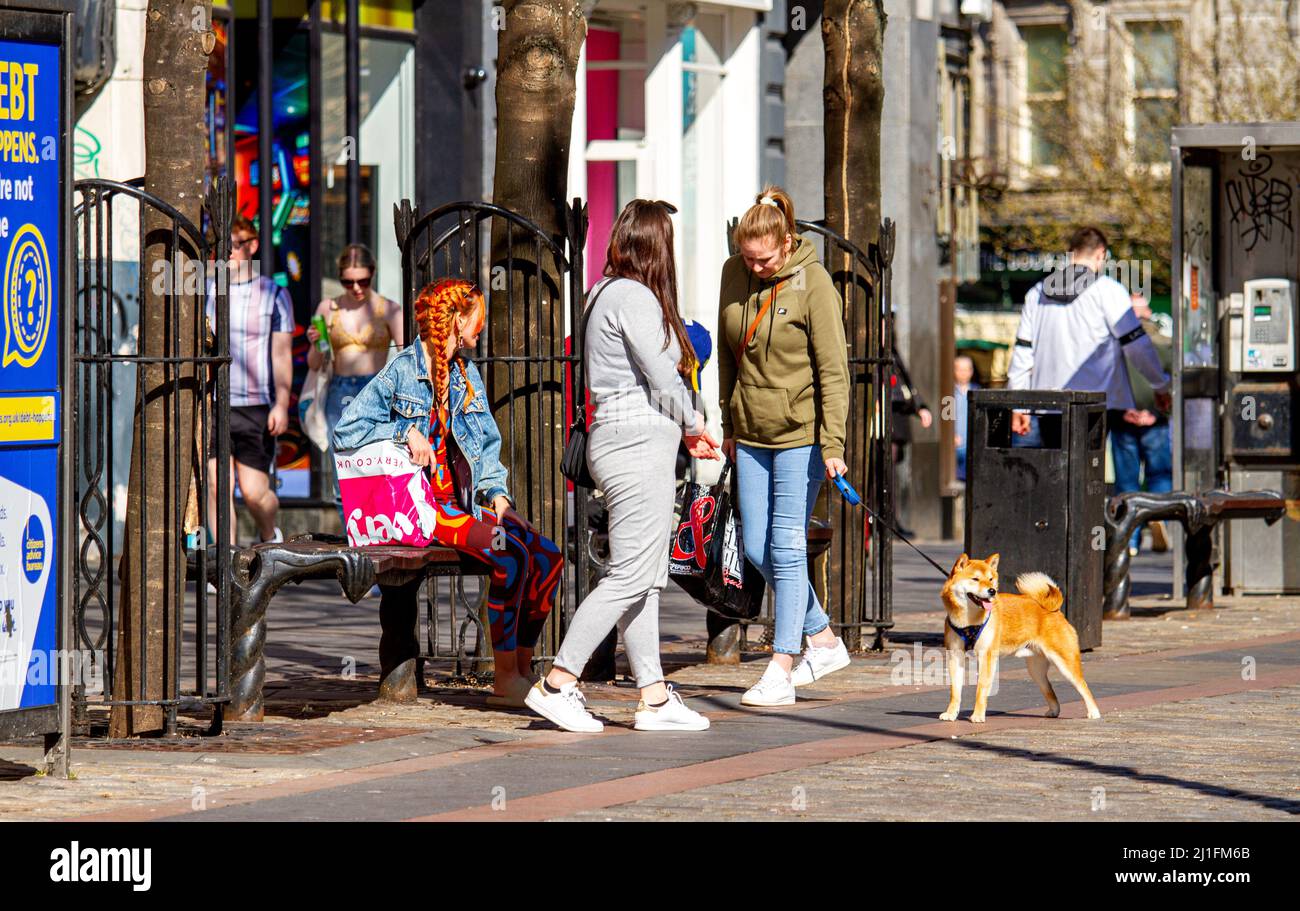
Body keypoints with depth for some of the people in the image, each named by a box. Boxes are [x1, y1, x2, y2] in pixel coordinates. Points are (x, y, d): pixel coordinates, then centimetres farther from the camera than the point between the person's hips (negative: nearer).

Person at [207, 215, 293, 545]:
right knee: (217, 487, -7)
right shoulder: (208, 293, 10)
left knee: (254, 491, -2)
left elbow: (282, 354, 2)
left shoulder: (273, 294, 4)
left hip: (255, 407, -2)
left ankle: (269, 537, 27)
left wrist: (281, 405, -6)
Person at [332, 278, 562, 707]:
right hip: (417, 504, -8)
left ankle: (521, 669, -4)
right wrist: (405, 431, -17)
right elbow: (345, 432, -8)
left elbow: (485, 443, 21)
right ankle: (504, 679, -22)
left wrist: (496, 492, 3)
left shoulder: (466, 374, 15)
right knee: (510, 555, -27)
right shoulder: (400, 372, -6)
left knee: (547, 555, -11)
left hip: (460, 501, 8)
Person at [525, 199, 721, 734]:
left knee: (647, 577, 10)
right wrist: (693, 425, 6)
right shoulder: (634, 297, -12)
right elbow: (663, 378, -12)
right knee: (630, 575, -10)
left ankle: (654, 697, 11)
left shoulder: (607, 294, 18)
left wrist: (682, 431, 13)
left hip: (619, 440, 11)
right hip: (639, 442, -11)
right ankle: (557, 685, -10)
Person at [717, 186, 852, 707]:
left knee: (787, 547, -6)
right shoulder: (733, 274, 4)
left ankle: (781, 670, -1)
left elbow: (833, 368, -13)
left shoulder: (812, 282, -13)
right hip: (752, 434, 6)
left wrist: (833, 444, -17)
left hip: (800, 433, -6)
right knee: (757, 548, 7)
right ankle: (824, 641, 24)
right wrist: (728, 424, 15)